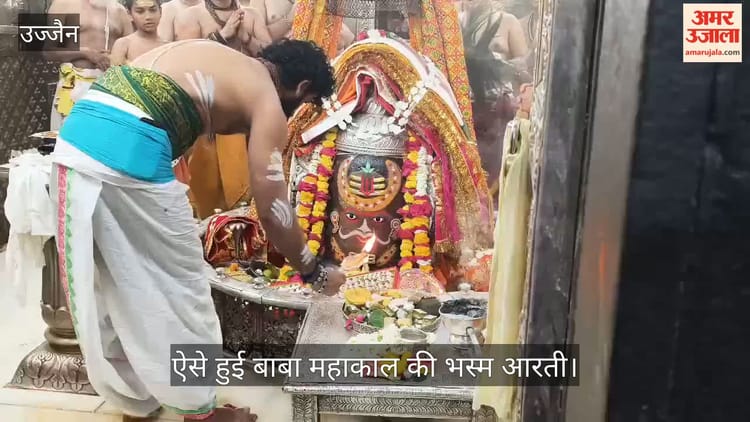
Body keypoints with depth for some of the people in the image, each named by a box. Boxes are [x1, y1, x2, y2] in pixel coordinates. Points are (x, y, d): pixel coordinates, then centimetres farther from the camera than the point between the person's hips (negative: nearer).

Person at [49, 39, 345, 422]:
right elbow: (273, 213, 0)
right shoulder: (268, 102, 3)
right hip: (130, 153, -8)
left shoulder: (213, 55, 25)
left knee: (116, 283, 20)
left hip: (74, 138, 9)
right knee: (179, 285, 10)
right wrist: (314, 272, 14)